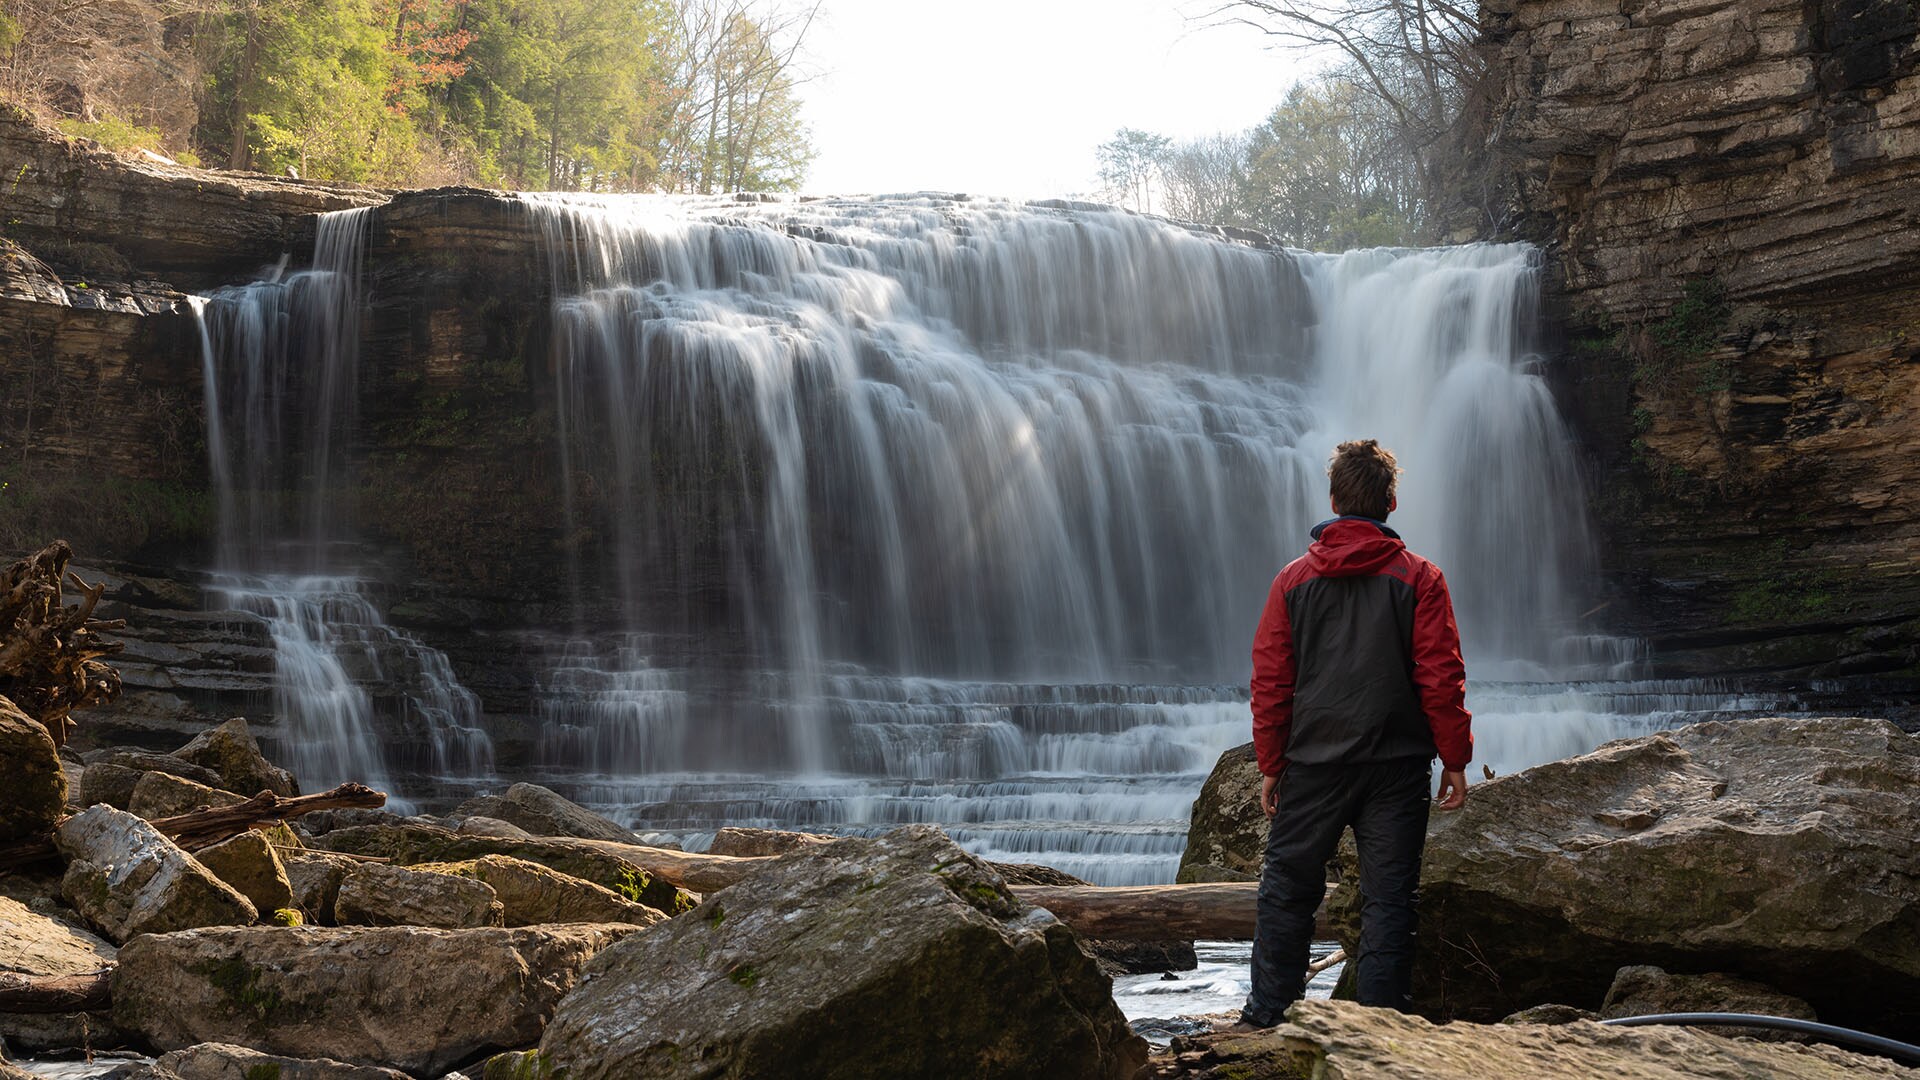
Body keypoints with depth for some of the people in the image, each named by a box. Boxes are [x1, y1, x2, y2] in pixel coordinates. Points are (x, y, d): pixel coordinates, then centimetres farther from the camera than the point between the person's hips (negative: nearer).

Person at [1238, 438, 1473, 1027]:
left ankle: (1266, 1015, 15)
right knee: (1387, 898, 3)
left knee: (1287, 886, 12)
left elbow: (1270, 681, 3)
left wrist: (1271, 766, 10)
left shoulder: (1294, 579, 2)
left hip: (1313, 763, 1)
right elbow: (1441, 679, -5)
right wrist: (1455, 760, 2)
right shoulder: (1418, 578, -2)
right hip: (1398, 765, -1)